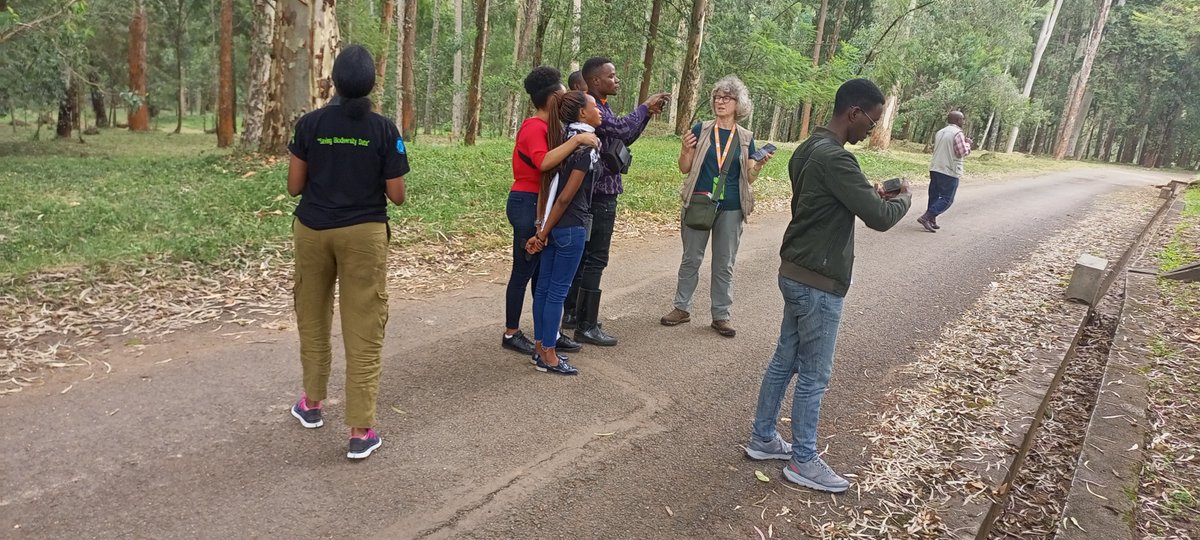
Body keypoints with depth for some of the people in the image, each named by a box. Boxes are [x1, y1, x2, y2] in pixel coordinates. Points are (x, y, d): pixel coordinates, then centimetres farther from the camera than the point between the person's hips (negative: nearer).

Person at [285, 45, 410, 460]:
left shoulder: (310, 124, -3)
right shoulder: (384, 130, -6)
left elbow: (294, 186, 0)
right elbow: (397, 196, -6)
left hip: (312, 230, 2)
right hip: (363, 233, -2)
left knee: (313, 319, 20)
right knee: (364, 331, 0)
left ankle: (311, 404, 35)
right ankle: (360, 431, 1)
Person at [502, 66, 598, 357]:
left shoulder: (543, 127, 15)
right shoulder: (535, 127, -15)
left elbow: (552, 161, 8)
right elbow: (544, 162, -34)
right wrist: (576, 139, -33)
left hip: (538, 204, 10)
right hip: (527, 205, -10)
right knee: (524, 271, 0)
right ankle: (511, 334, 13)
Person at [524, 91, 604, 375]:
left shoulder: (564, 141, 10)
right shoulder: (586, 146, -14)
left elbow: (546, 184, 6)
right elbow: (566, 197, -16)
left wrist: (542, 228, 5)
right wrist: (543, 233, -11)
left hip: (553, 224, 8)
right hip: (571, 227, -8)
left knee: (544, 286, 12)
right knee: (558, 290, 0)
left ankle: (541, 348, 23)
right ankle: (548, 357, 10)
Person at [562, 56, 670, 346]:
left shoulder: (600, 106, 15)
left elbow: (624, 138, 19)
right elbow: (621, 128, -27)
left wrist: (648, 113, 9)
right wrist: (644, 106, -11)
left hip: (598, 191, 11)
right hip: (599, 193, -11)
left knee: (583, 253, 15)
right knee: (595, 259, -6)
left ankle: (573, 313, 26)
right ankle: (586, 326, 0)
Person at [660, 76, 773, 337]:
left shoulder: (746, 138, 4)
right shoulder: (701, 130, 1)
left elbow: (748, 178, 6)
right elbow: (684, 168, 3)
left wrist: (760, 164, -12)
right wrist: (686, 150, -15)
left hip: (731, 210, 1)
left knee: (724, 264, 7)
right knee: (691, 259, 8)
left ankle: (721, 315, 17)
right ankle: (682, 308, 21)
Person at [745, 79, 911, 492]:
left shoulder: (809, 149, 9)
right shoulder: (835, 158, -22)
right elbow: (879, 218, -23)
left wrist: (872, 194, 10)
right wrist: (903, 198, -1)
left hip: (796, 273, 10)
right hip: (818, 283, -10)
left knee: (784, 361, 18)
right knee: (814, 375, 4)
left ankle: (762, 438, 30)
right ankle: (803, 461, 19)